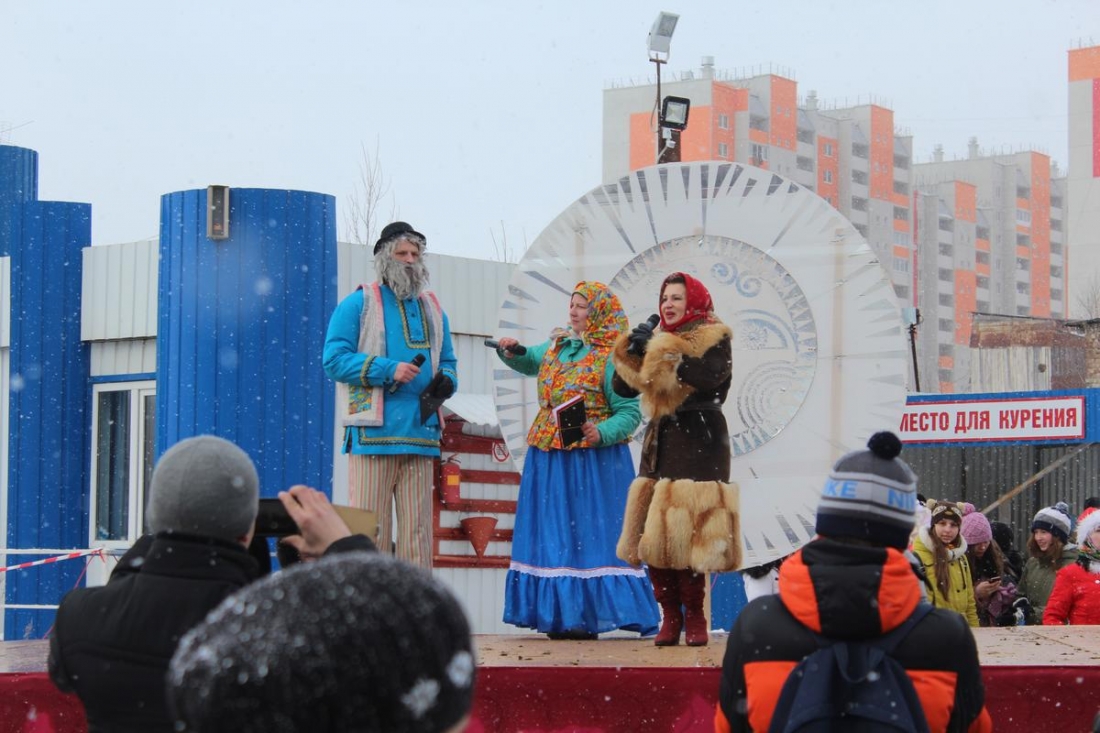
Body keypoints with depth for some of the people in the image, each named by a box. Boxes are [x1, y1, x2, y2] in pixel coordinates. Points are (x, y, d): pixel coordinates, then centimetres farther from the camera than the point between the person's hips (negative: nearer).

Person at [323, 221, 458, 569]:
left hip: (421, 435, 5)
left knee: (417, 531, 4)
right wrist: (389, 370, -13)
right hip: (373, 435, -5)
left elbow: (448, 361, 27)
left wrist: (446, 381, 3)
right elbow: (335, 358, -4)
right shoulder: (358, 304, 5)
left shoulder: (433, 310, 21)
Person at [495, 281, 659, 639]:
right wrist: (512, 351, 11)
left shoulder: (612, 358, -10)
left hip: (592, 460, -7)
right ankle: (558, 613, 11)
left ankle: (587, 616, -3)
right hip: (548, 458, 7)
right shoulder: (557, 346, 12)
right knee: (553, 534, 7)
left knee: (590, 534, -6)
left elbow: (630, 412, -12)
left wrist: (603, 433, -29)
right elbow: (529, 362, 32)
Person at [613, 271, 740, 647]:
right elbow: (624, 387, 13)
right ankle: (670, 615, 4)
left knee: (687, 532, -15)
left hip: (698, 443, -6)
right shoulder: (658, 339, 18)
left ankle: (694, 617, -8)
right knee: (651, 534, -3)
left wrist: (662, 352, -17)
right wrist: (632, 351, -4)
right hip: (660, 443, 6)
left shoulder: (715, 339, 1)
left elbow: (709, 376, -19)